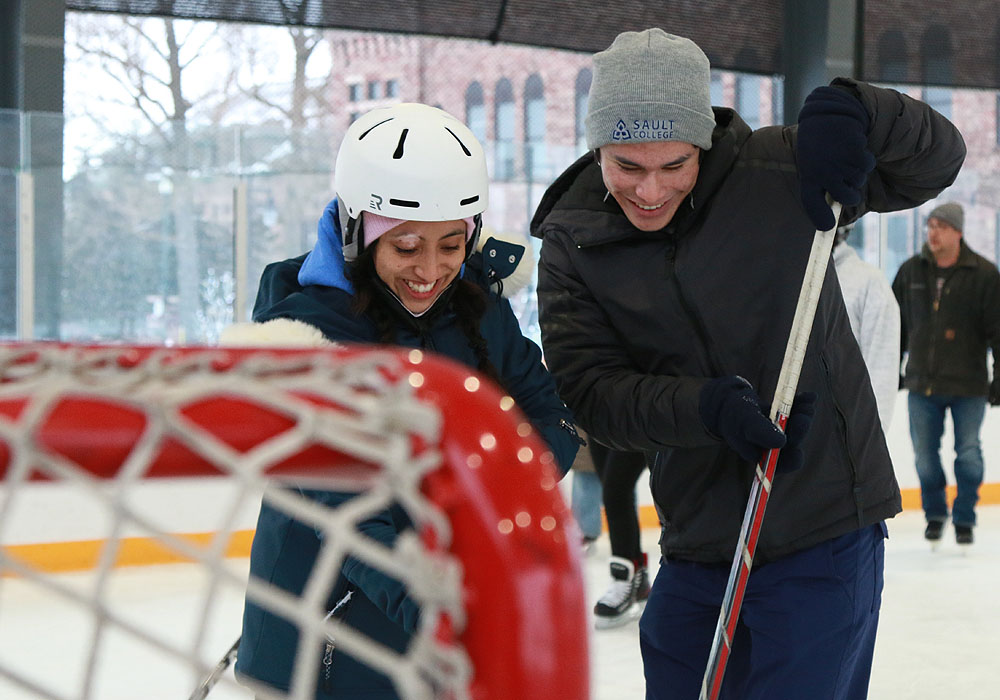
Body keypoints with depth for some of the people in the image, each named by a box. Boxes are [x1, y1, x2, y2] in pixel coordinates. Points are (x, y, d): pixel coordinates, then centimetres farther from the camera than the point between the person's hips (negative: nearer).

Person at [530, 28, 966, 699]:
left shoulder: (778, 172, -9)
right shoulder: (572, 241, -2)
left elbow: (938, 159, -3)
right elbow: (587, 389, -9)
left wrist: (852, 111, -23)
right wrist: (705, 407, -25)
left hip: (822, 538, -3)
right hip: (696, 546, 4)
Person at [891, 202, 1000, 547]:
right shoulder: (911, 271, 4)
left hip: (969, 386, -3)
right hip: (922, 383, 3)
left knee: (969, 455, 0)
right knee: (924, 455, 6)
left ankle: (964, 518, 18)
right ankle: (935, 514, 27)